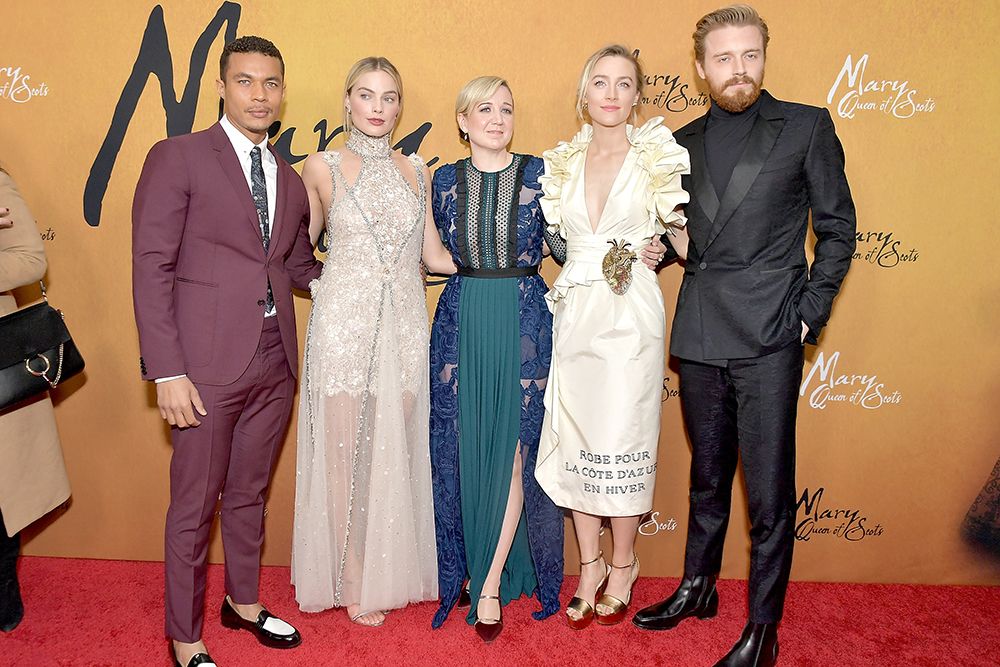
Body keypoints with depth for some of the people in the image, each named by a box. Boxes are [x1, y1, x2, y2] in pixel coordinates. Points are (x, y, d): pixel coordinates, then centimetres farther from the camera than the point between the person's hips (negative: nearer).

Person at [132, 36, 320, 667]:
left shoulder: (290, 178, 14)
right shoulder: (177, 157, -3)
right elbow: (152, 267, -8)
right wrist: (167, 371, -14)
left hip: (275, 360, 5)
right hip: (208, 363, -5)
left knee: (250, 493, 19)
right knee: (195, 506, 7)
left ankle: (244, 602, 39)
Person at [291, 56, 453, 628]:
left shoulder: (417, 170, 11)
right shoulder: (322, 167, 3)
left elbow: (434, 255, 13)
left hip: (404, 323, 3)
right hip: (344, 322, -2)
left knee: (396, 450, 8)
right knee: (345, 450, 5)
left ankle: (391, 573, 26)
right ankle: (353, 583, 21)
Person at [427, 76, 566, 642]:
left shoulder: (538, 173, 2)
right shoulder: (446, 180, 8)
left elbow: (565, 246, 3)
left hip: (525, 322, -2)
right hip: (461, 323, 2)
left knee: (515, 449, -2)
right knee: (463, 448, 6)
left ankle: (491, 584, 10)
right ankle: (469, 566, 25)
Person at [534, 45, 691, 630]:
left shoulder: (657, 157, 1)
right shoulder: (562, 163, 10)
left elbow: (685, 238, 4)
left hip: (631, 315, -3)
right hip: (574, 314, 4)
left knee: (621, 441, 0)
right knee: (574, 440, 6)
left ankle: (623, 565, 23)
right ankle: (590, 566, 24)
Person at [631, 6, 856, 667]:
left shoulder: (807, 127, 2)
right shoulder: (685, 142, 12)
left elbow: (838, 227, 2)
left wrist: (809, 313, -5)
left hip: (769, 339, -4)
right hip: (699, 339, 4)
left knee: (769, 494, 2)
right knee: (707, 477, 18)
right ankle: (697, 588, 36)